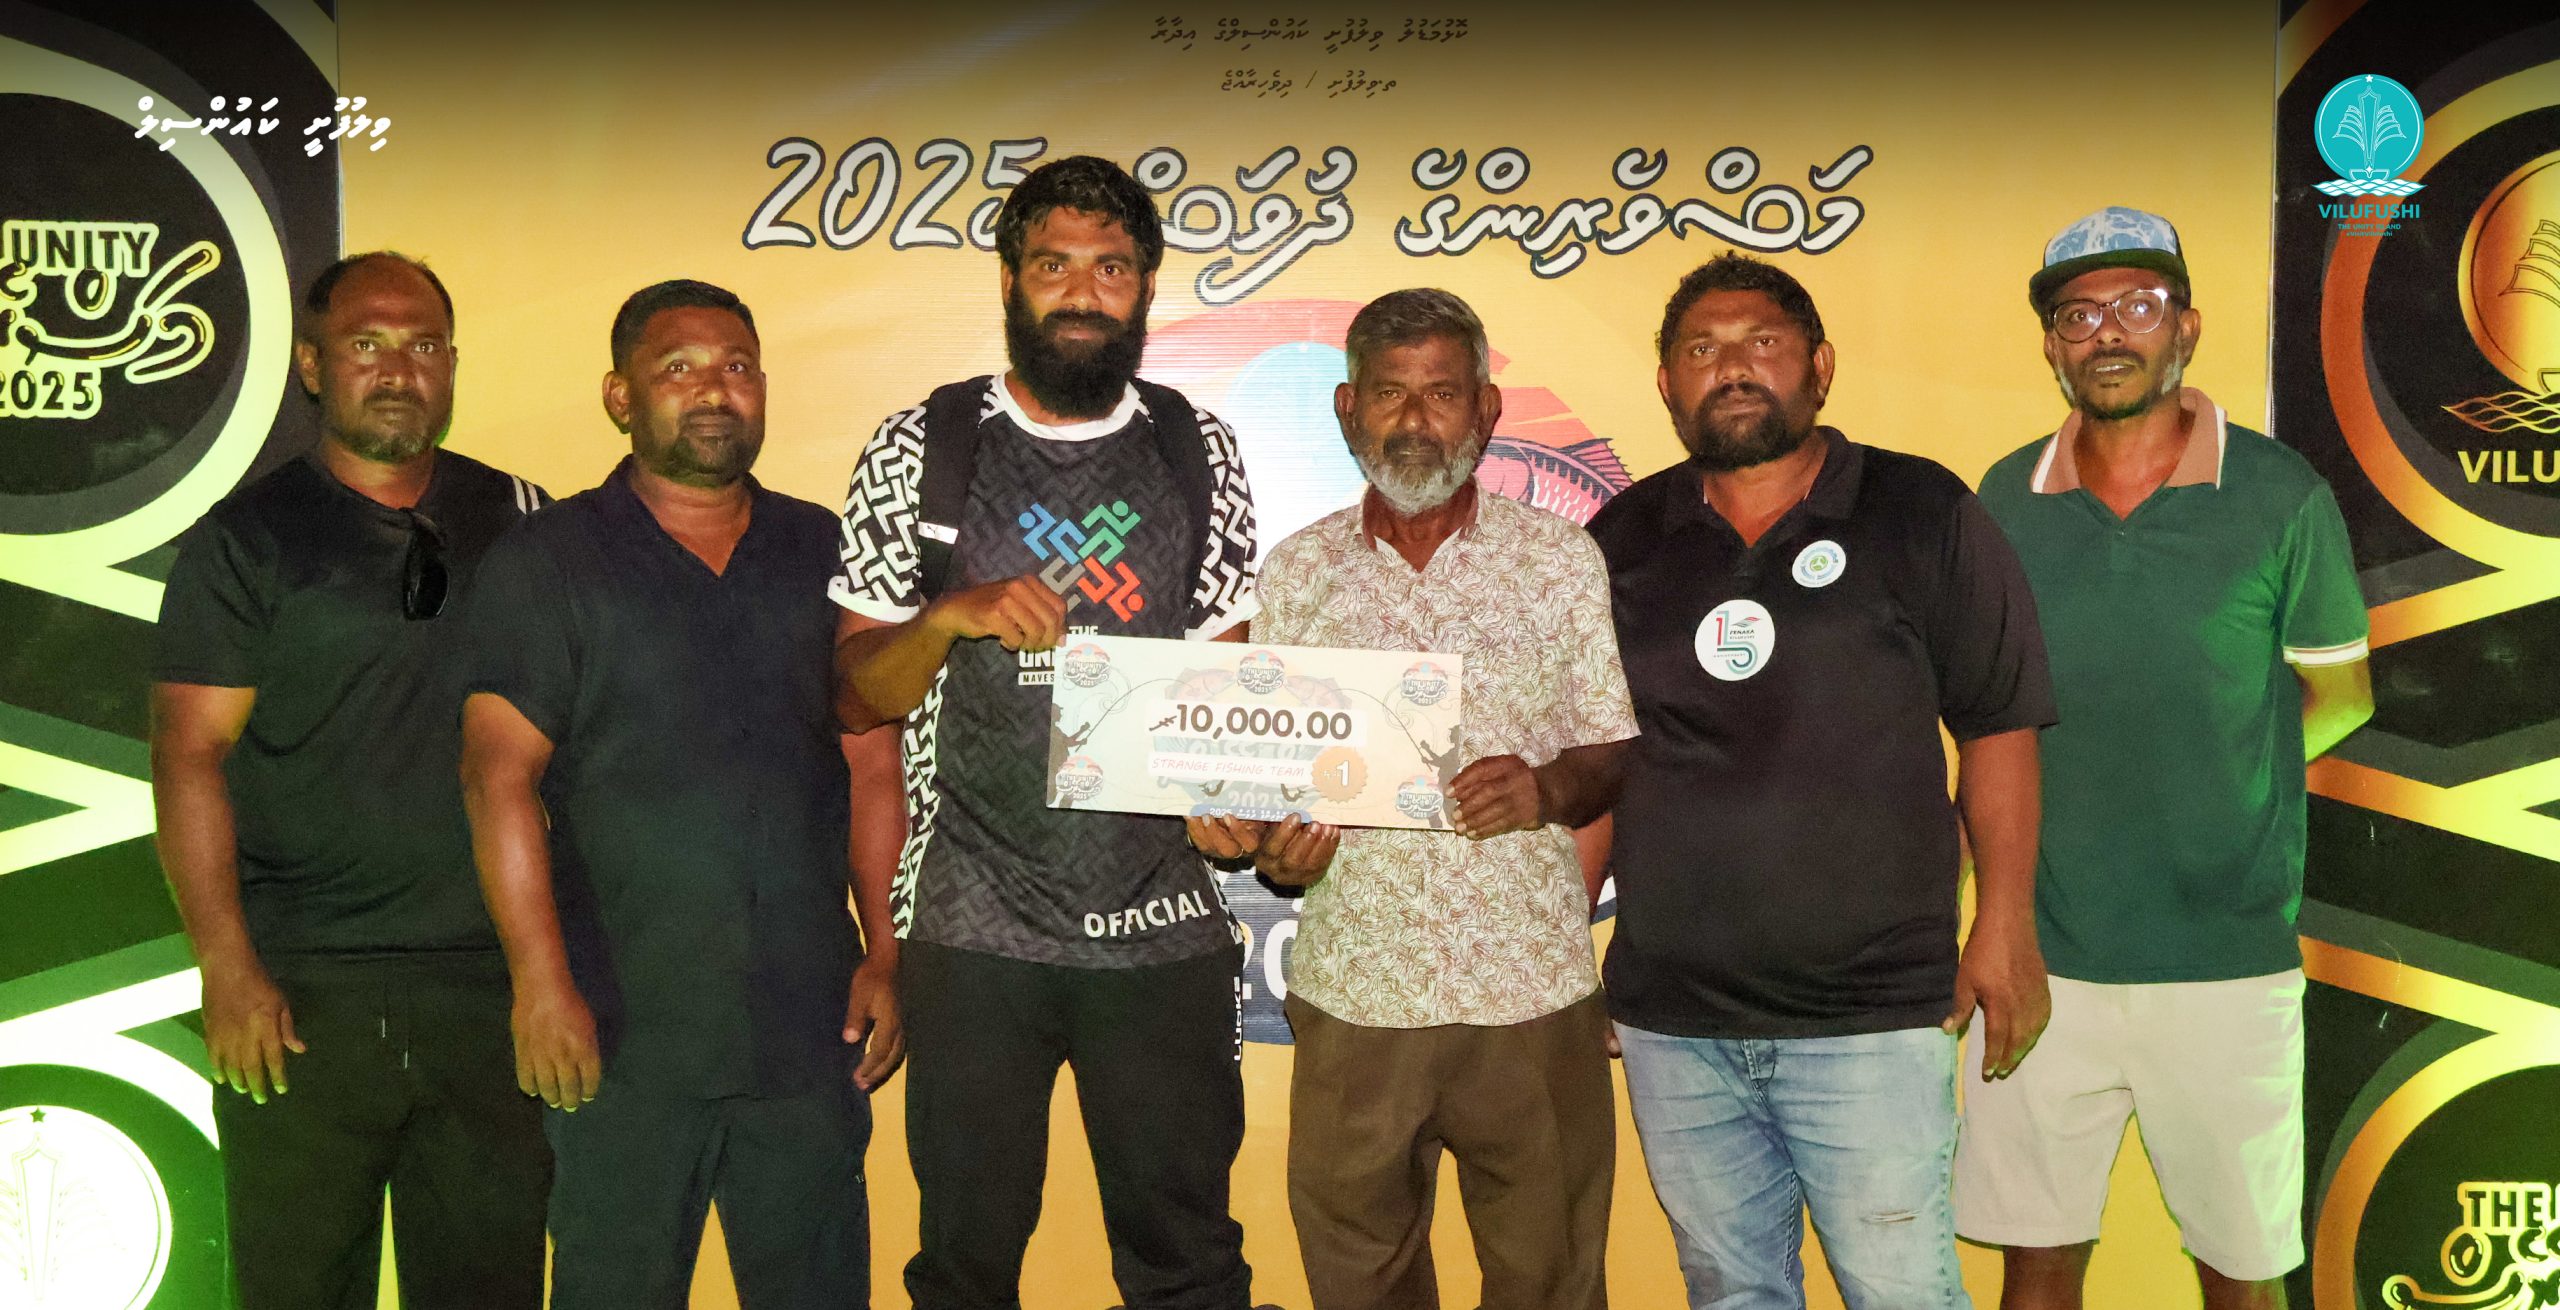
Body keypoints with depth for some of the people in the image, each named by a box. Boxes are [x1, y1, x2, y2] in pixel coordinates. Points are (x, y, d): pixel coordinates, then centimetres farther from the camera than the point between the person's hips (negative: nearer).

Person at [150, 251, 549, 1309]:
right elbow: (189, 756, -4)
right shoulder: (247, 538, 2)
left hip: (492, 983, 2)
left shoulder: (521, 522, 9)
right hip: (300, 993, -2)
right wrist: (229, 971, -12)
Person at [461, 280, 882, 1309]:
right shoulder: (547, 563, 2)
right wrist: (541, 982, -14)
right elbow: (499, 775, -6)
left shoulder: (825, 553, 11)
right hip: (624, 1034, -2)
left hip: (810, 1029, 3)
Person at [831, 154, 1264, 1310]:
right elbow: (857, 694, 3)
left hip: (1163, 923, 1)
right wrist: (952, 615, -16)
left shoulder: (1199, 451, 7)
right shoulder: (919, 451, 3)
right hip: (974, 934, -1)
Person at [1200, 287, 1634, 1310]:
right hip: (1353, 996, 1)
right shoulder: (1294, 573, 5)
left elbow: (1623, 753, 4)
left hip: (1532, 997, -1)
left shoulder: (1560, 558, 2)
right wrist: (1271, 852, -13)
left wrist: (1548, 787, -17)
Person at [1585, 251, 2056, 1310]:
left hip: (1869, 1016, -3)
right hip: (1670, 1021, 3)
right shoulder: (1621, 540, 7)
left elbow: (1997, 728, 2)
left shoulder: (1922, 515, -1)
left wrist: (2004, 925, -3)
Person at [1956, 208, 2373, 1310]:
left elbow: (2337, 694, 7)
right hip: (2043, 957, 2)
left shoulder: (2281, 497, -4)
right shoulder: (2003, 503, 3)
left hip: (2226, 960, -1)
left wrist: (2214, 772, -2)